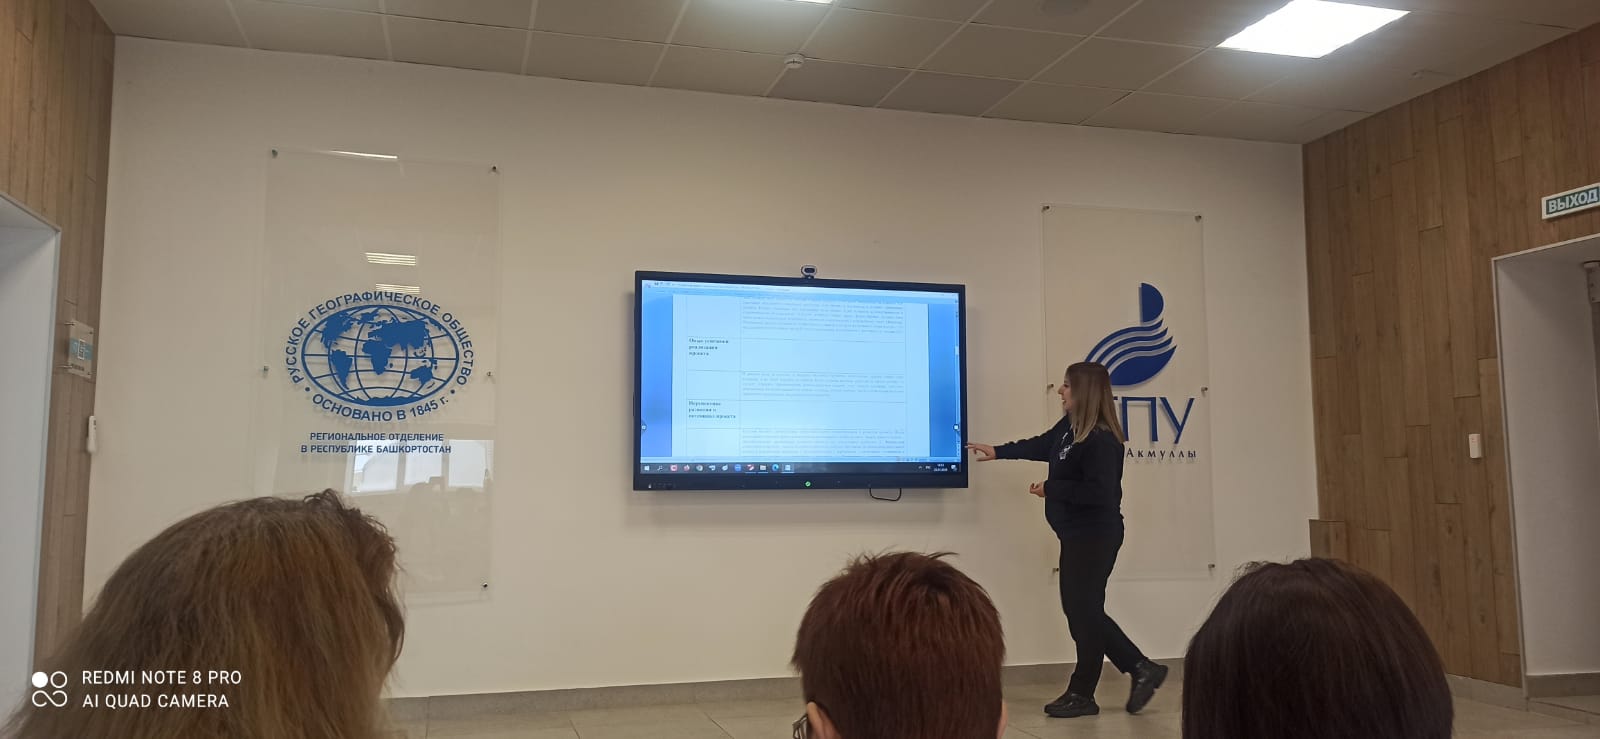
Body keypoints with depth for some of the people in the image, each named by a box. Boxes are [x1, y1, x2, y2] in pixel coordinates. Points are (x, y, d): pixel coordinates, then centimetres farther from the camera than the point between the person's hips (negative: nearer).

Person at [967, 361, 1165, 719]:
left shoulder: (1101, 440, -23)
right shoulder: (1069, 426, 5)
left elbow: (1098, 493, -27)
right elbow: (1042, 446, 23)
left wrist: (1050, 489, -19)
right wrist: (997, 452, 26)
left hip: (1095, 537, -10)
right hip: (1078, 535, 10)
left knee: (1083, 611, 0)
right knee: (1082, 610, 14)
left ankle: (1082, 694, 14)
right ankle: (1141, 669, 20)